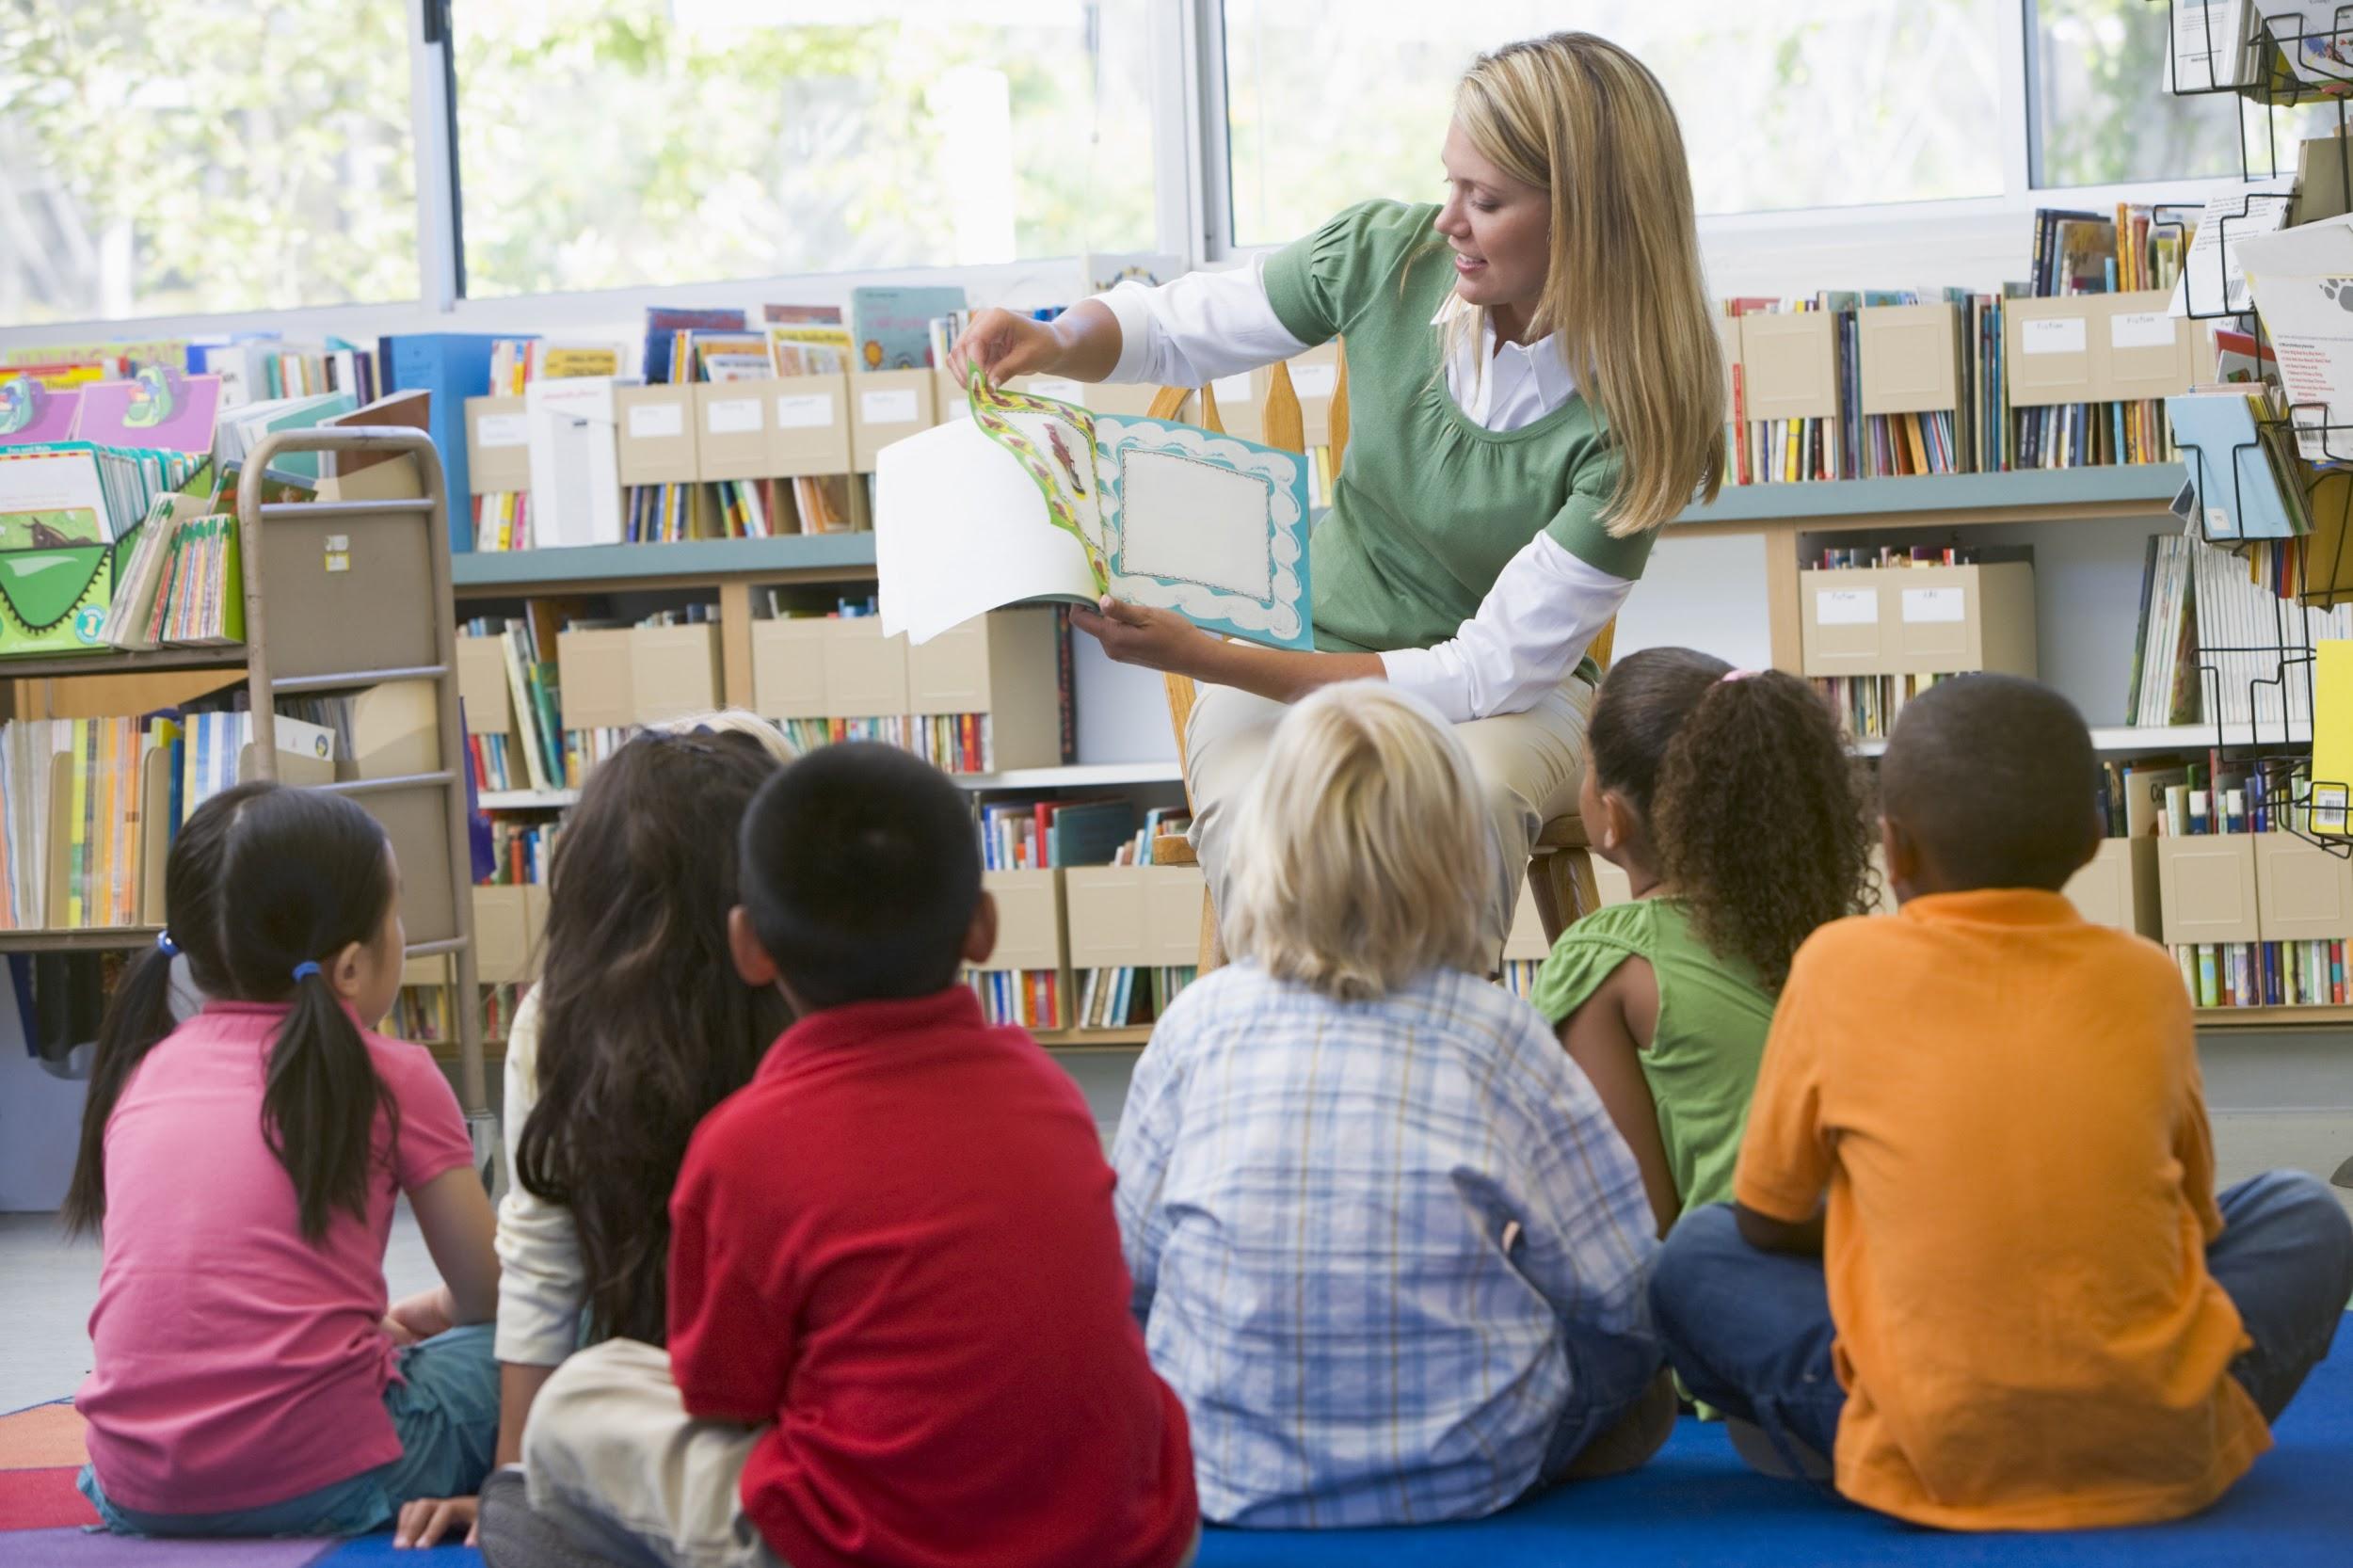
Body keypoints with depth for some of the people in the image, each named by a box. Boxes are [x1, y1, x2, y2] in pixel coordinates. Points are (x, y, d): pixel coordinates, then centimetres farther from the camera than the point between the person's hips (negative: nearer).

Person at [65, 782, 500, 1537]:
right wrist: (427, 1314, 33)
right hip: (320, 1483, -5)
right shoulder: (390, 1077, 0)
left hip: (134, 1492, 5)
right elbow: (490, 1295, 10)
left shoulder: (141, 1070, 12)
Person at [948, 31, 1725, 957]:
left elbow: (1494, 671, -21)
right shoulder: (1391, 253, -10)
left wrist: (1205, 660, -27)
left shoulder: (1631, 418, -20)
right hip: (1302, 667, 2)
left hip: (1512, 697, -2)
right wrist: (1056, 342, -18)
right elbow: (1170, 327, 7)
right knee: (1250, 813, -35)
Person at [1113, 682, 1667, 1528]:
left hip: (1227, 1471, 3)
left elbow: (1126, 1268, 2)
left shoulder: (1198, 1022, -5)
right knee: (1637, 1344, 22)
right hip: (1462, 1473, -3)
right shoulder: (1497, 1036, -8)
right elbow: (1621, 1290, -4)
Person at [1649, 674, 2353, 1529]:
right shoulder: (2146, 979, 4)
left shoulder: (1839, 966, -1)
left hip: (1933, 1462, -1)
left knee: (1695, 1255, 18)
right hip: (2166, 1451, 1)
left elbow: (1767, 1222, 9)